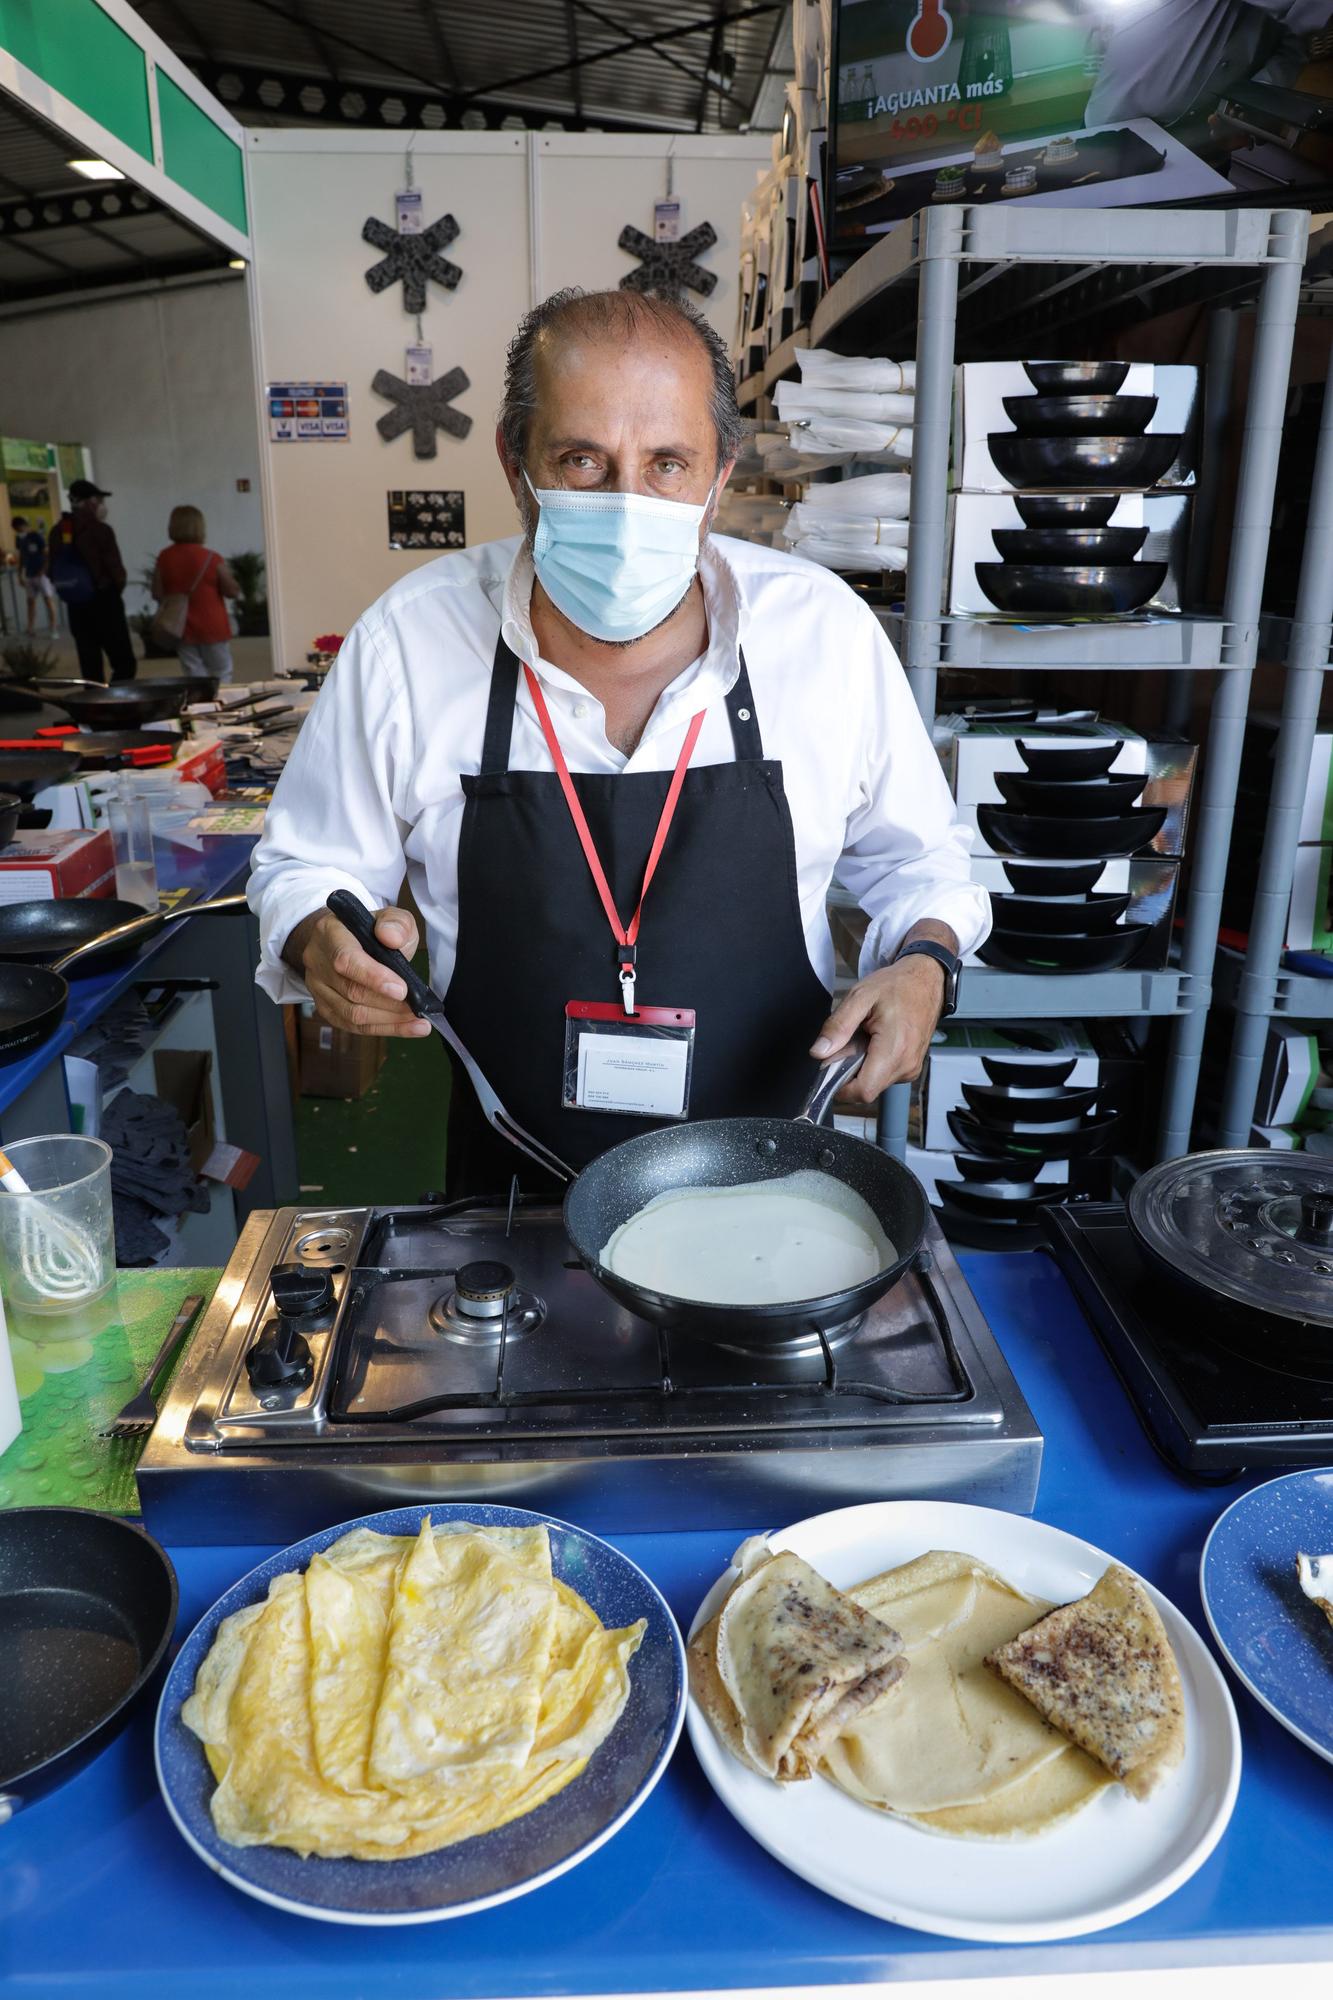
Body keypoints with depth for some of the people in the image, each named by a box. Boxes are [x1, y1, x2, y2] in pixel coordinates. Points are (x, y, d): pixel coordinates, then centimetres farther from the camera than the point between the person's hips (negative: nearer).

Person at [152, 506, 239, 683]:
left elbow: (157, 594, -3)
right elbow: (233, 591, -8)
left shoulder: (164, 558, -4)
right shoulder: (212, 559, -13)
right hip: (212, 628, -3)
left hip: (182, 629, 3)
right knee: (221, 678, 8)